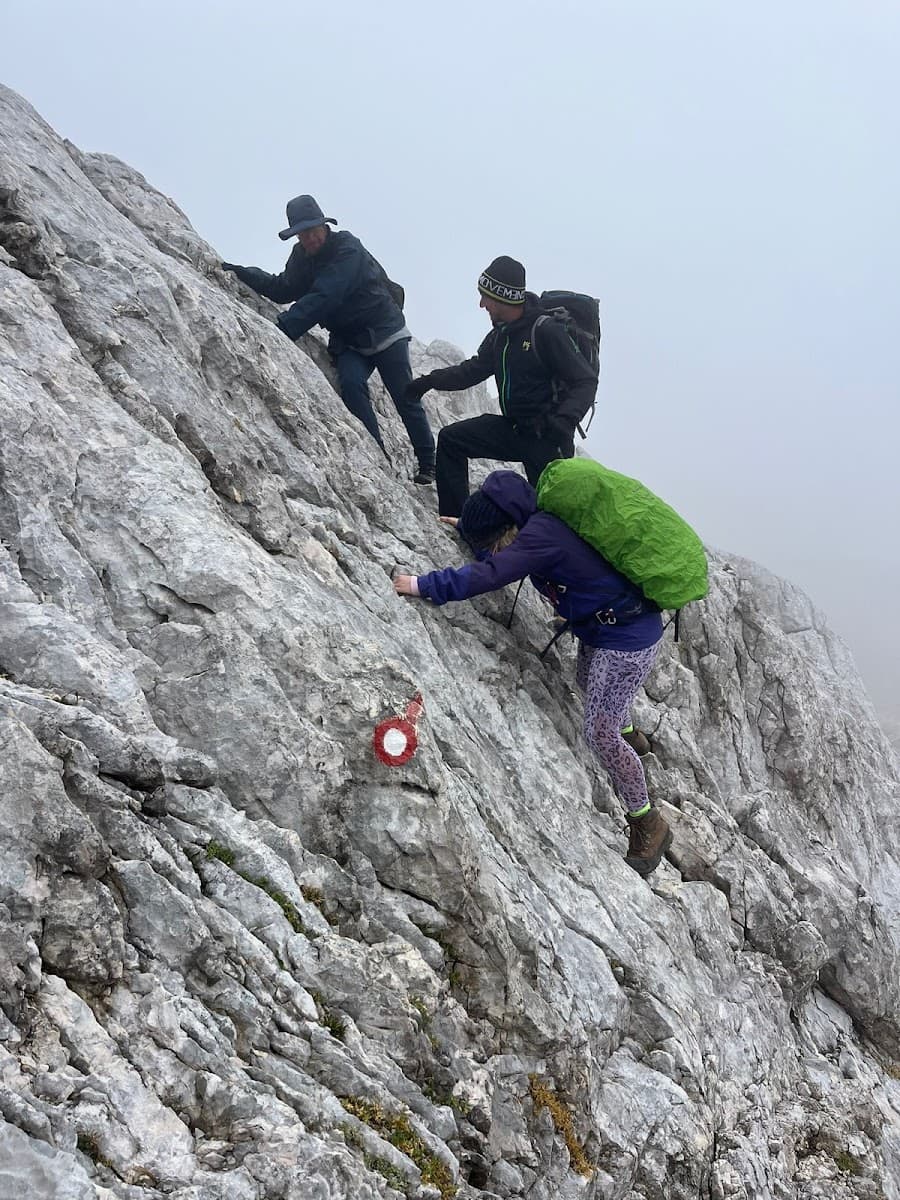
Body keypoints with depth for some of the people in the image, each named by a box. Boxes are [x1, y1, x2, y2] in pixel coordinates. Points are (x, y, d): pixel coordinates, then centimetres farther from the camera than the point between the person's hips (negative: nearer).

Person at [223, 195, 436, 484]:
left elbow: (323, 298, -34)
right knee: (351, 384, -22)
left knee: (406, 398, -1)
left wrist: (283, 328, -41)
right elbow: (284, 289, 9)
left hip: (384, 330, -5)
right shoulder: (301, 256, -1)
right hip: (349, 340, 5)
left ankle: (428, 465, 12)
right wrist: (244, 273, -6)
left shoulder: (347, 248, -24)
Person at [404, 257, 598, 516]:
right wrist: (430, 381, 9)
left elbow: (586, 381, -18)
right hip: (511, 427, 8)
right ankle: (455, 519, 3)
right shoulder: (500, 336, 9)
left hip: (546, 437, -8)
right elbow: (472, 370, 21)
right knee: (450, 439, 1)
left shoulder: (546, 331, -17)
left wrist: (563, 419, -34)